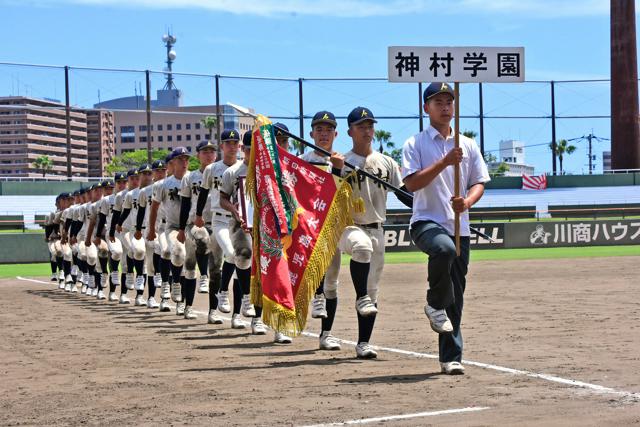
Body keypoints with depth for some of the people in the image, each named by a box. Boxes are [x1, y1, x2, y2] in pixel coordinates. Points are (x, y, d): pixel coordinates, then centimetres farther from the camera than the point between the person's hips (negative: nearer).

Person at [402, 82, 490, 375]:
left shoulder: (468, 145, 16)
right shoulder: (415, 144, 4)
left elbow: (479, 183, 12)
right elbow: (412, 183, -8)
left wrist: (467, 201, -10)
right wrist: (445, 162, -17)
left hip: (459, 227, 4)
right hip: (426, 222, -4)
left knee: (456, 298, 2)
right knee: (444, 248, -38)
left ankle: (451, 358, 9)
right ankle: (435, 305, -14)